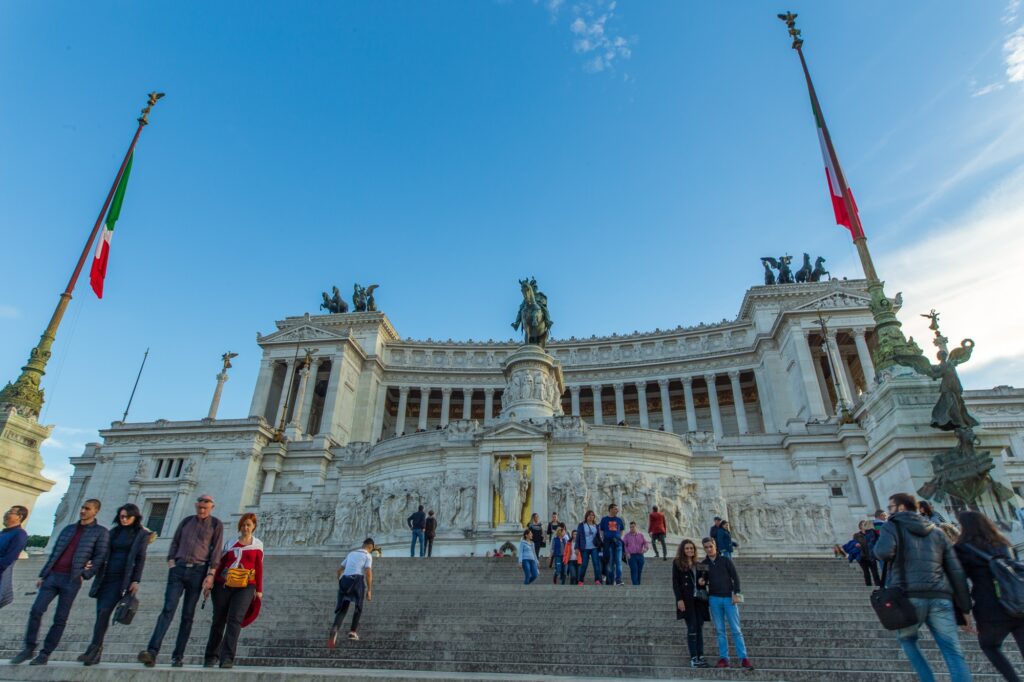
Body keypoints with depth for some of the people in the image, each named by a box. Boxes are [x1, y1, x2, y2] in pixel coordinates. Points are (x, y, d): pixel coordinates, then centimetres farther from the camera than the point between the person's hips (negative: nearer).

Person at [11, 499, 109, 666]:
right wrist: (42, 575, 13)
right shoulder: (68, 529, 17)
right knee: (36, 611, -3)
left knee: (60, 618, -1)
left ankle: (45, 654, 9)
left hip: (72, 580, -5)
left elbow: (100, 557, -4)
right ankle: (29, 648, 12)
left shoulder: (100, 532, 1)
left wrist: (85, 575, -11)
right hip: (52, 576, 5)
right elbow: (54, 553, 19)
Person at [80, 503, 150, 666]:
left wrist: (136, 580, -9)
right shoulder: (114, 532, 15)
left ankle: (94, 648, -10)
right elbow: (104, 553, 15)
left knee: (104, 611, -15)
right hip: (105, 576, 5)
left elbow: (140, 559, -3)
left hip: (122, 578, -5)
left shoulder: (141, 534, 1)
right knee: (100, 613, 4)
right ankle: (95, 652, 11)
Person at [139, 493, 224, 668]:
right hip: (178, 569, 2)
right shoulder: (186, 521, 14)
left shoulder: (216, 524, 4)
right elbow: (174, 543, 15)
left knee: (188, 615, 2)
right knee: (168, 609, -11)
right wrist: (171, 563, 0)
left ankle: (178, 656, 7)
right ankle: (152, 652, -17)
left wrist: (210, 574, -9)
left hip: (198, 571, -2)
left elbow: (216, 551, -2)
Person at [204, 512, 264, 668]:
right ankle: (211, 657, 24)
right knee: (218, 621, 8)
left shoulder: (257, 545, 6)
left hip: (245, 587, -2)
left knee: (235, 620, -14)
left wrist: (259, 590, 1)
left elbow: (259, 568, 4)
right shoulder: (230, 543, 12)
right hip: (223, 586, 2)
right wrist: (211, 582, 5)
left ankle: (227, 658, -12)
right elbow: (220, 565, 13)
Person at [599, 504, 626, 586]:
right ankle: (609, 581, 11)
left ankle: (618, 580, -10)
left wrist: (620, 538, 9)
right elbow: (601, 530, 11)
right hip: (607, 542, -1)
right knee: (609, 562, 3)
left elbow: (622, 530, 22)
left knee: (618, 561, -8)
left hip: (617, 542, 1)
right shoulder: (604, 519, 6)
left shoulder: (619, 519, 12)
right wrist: (603, 540, 1)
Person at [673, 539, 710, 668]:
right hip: (687, 599, -5)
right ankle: (693, 658, -3)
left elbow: (705, 577, 23)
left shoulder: (699, 565, 16)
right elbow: (675, 582, -3)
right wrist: (679, 599, -12)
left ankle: (701, 657, 9)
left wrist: (703, 580, -2)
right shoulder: (677, 563, 2)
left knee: (699, 628, 4)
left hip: (699, 599, 5)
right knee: (692, 628, -7)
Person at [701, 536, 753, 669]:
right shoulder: (703, 564, 5)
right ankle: (724, 658, 11)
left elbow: (735, 577, -1)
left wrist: (736, 594, -8)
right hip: (714, 599, 2)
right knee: (720, 630, 6)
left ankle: (743, 658, 5)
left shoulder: (725, 560, -1)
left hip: (729, 598, -2)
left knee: (736, 630, 0)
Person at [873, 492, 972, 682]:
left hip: (908, 596, -3)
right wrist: (965, 607, 16)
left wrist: (879, 544, 11)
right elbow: (956, 571, 15)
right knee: (953, 653, 1)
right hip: (940, 597, 3)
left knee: (907, 640, 22)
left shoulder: (892, 526, 8)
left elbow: (883, 553, -12)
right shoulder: (936, 531, 22)